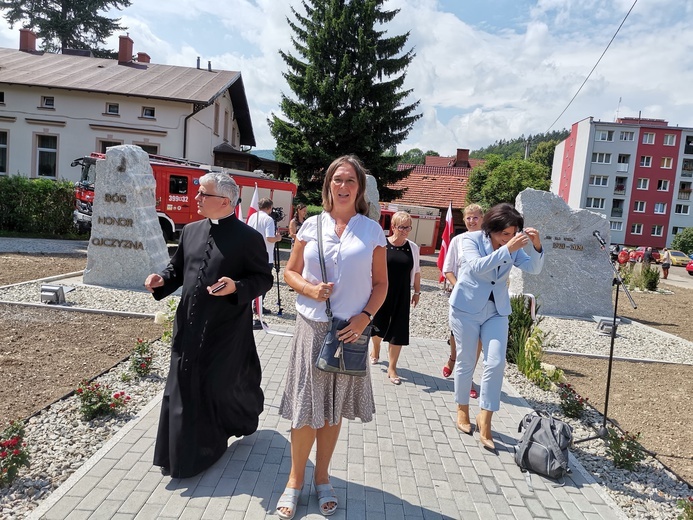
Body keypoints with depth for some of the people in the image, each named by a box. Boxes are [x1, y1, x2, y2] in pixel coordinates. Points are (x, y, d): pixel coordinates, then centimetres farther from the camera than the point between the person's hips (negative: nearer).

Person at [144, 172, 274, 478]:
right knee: (184, 389, 11)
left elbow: (264, 279, -8)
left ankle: (245, 418, 43)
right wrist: (162, 280, -2)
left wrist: (236, 287, -24)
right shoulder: (190, 231, 8)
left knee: (223, 386, 7)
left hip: (227, 330, -5)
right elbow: (177, 268, 18)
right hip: (189, 326, 6)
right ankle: (185, 454, 32)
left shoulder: (248, 237, -9)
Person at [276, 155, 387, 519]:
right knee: (305, 407, 6)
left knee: (334, 409, 13)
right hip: (312, 327, 0)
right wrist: (309, 289, -13)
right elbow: (290, 272, 7)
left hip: (350, 330, 0)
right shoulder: (312, 225, 2)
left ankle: (321, 478, 33)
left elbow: (380, 283, 3)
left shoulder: (372, 231, 1)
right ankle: (295, 481, 26)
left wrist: (364, 317, -11)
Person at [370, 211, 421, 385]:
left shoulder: (413, 248, 0)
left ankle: (392, 368, 16)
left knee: (398, 331, 2)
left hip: (401, 296, 2)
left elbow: (416, 272, 10)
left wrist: (417, 292, 11)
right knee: (378, 326, 16)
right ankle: (375, 351, 48)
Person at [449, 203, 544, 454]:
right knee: (466, 362, 7)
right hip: (466, 309, -3)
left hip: (497, 311, 4)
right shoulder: (471, 239, -12)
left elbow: (534, 268, -9)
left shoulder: (513, 246, 1)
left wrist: (536, 246, -26)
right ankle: (462, 411, 27)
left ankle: (484, 420, 6)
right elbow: (477, 266, -29)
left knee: (496, 363, -6)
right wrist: (507, 249, -37)